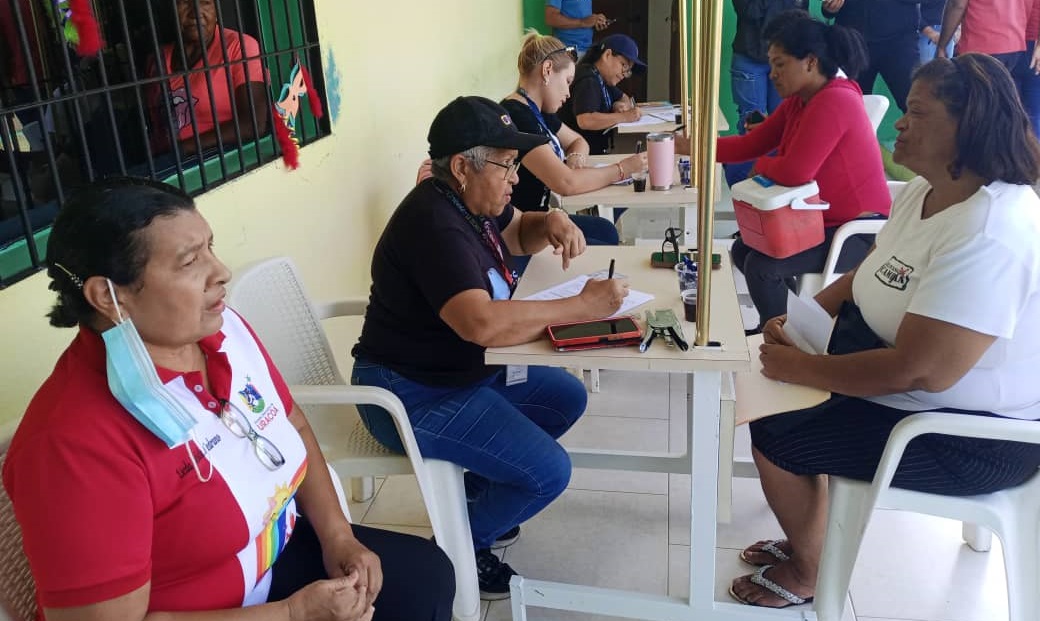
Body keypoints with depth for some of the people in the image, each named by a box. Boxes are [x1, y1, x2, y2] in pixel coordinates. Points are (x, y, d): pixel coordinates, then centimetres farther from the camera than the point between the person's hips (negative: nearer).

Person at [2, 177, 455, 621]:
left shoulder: (223, 330, -8)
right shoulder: (74, 443, -29)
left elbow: (293, 426, 8)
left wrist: (336, 534, -3)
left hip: (278, 557, 7)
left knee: (428, 575, 9)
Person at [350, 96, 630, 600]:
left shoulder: (470, 200, 3)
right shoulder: (435, 224, -28)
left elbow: (518, 234, 23)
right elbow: (482, 322, -41)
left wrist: (550, 222, -2)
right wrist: (582, 307, -32)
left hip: (465, 368, 10)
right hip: (413, 392, -10)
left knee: (568, 398, 15)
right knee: (549, 472, -16)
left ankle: (476, 495, 23)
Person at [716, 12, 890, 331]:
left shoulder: (835, 102, -25)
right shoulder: (797, 102, 5)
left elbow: (794, 171, -31)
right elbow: (749, 144, 8)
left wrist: (761, 166, -9)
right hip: (824, 222, 10)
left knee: (761, 266, -21)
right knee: (743, 249, 12)